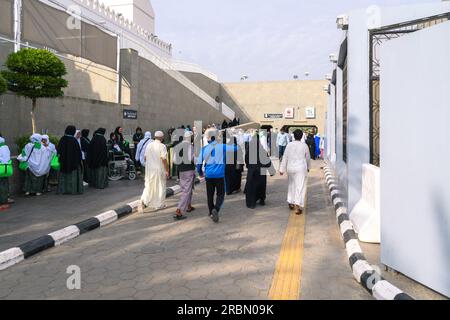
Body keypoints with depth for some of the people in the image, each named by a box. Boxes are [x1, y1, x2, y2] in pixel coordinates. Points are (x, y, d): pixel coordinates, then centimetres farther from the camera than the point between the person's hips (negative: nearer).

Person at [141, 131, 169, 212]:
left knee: (149, 185, 17)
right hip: (159, 169, -5)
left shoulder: (149, 145, 4)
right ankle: (160, 204, 16)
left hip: (149, 169, 5)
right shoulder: (162, 146, -13)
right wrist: (167, 170, -11)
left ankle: (144, 200, 1)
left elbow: (145, 158, 9)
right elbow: (164, 159, -17)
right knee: (160, 186, 8)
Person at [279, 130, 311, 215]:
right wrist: (308, 167, 24)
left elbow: (285, 158, -1)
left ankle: (291, 203, 26)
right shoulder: (304, 146, -3)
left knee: (292, 185, 20)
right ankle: (298, 206, -12)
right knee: (300, 187, -3)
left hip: (290, 168, 3)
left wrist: (282, 169, 3)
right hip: (301, 168, -3)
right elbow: (308, 158, 8)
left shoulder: (289, 145, -1)